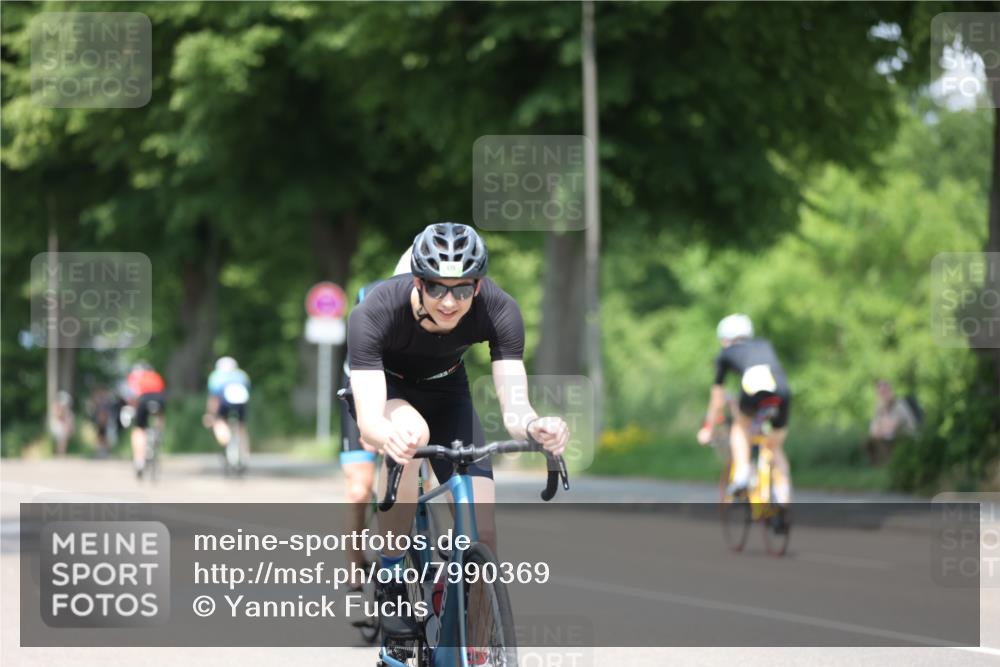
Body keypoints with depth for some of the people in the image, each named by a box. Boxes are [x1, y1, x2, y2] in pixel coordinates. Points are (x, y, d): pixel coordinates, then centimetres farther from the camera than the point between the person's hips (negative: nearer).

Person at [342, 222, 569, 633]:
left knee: (482, 534, -15)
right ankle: (389, 585, -22)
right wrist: (388, 437, -69)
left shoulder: (499, 310, -31)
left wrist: (534, 425, -61)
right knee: (411, 433, -39)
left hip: (445, 391, 2)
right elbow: (369, 418, -45)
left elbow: (513, 406, -37)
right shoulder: (375, 312, -37)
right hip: (383, 386, -2)